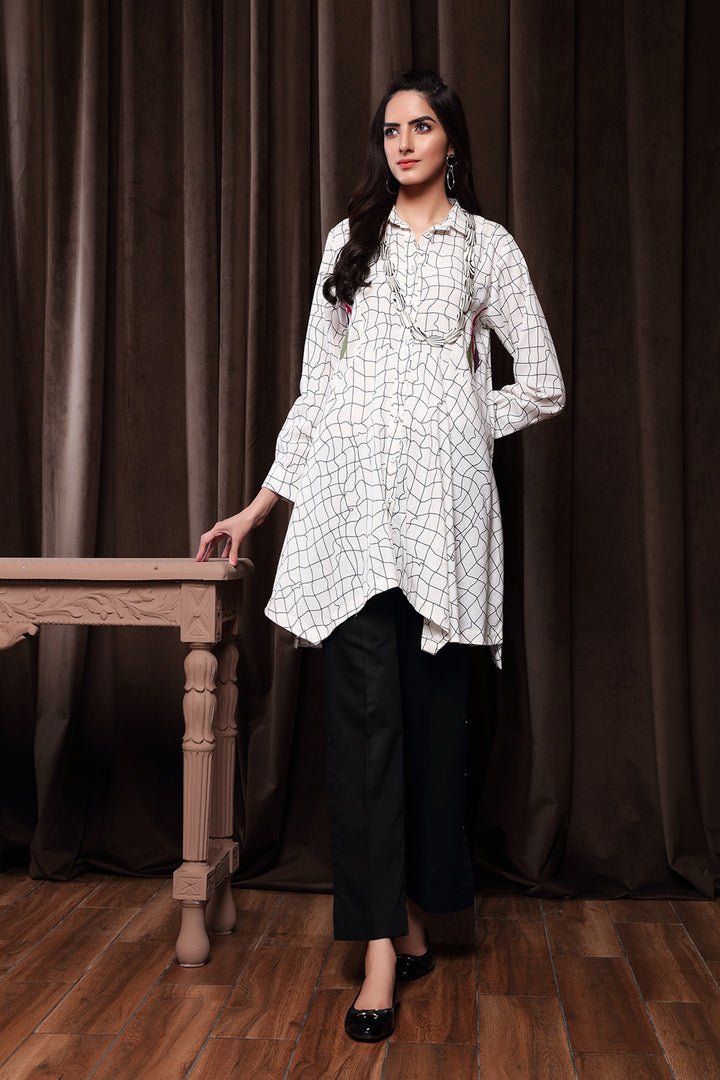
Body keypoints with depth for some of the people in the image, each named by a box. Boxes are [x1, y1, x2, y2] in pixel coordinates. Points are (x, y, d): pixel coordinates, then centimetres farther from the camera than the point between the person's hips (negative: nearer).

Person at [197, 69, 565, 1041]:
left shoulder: (488, 245, 11)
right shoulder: (349, 240, 17)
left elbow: (543, 385, 9)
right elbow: (317, 385, 16)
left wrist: (453, 432, 10)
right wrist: (258, 507, 13)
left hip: (443, 495, -1)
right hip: (351, 489, 1)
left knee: (432, 701, 1)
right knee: (365, 703, -7)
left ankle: (412, 913, 16)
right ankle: (387, 941, -5)